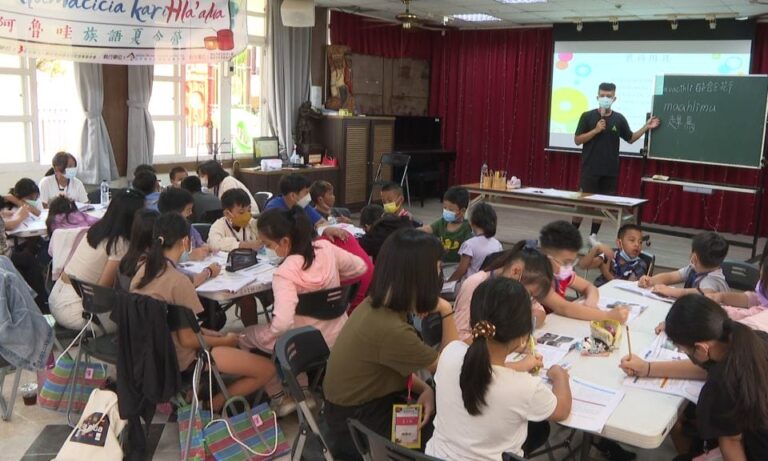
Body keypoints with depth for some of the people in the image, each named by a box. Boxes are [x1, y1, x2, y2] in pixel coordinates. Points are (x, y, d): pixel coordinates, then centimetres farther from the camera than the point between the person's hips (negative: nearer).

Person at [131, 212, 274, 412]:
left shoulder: (143, 271, -1)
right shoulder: (179, 281, -25)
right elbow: (187, 340, -21)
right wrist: (226, 340, -5)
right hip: (180, 359, -9)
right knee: (267, 369, -9)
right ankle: (212, 405, 2)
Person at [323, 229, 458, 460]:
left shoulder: (376, 303, -6)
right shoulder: (390, 329, -32)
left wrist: (425, 389, -8)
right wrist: (446, 312, -12)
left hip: (364, 400, 7)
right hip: (357, 423, -7)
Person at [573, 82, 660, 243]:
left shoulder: (619, 119, 5)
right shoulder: (587, 116, -3)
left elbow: (630, 138, 16)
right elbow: (577, 140, -5)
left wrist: (646, 127, 6)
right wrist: (596, 130, -15)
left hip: (610, 171, 3)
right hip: (590, 169, -3)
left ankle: (593, 235, 17)